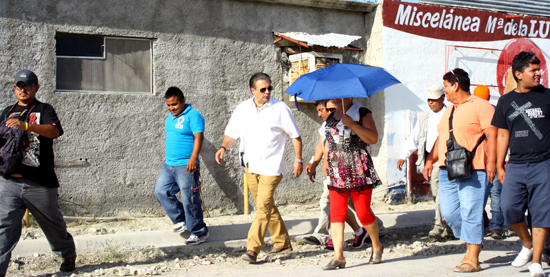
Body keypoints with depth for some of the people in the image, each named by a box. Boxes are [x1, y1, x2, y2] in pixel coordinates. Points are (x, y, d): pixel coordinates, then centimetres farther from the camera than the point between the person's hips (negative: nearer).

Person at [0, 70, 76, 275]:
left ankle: (68, 255, 33)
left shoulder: (44, 110, 2)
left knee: (52, 222, 11)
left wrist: (26, 125, -32)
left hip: (39, 183, -3)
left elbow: (54, 131, -19)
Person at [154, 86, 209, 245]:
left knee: (189, 199, -6)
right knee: (160, 191, 11)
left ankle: (199, 232, 7)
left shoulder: (193, 115, -11)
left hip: (186, 166, -9)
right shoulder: (171, 116, 15)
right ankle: (181, 220, 24)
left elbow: (198, 137, -20)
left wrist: (193, 158, -29)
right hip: (169, 164, 9)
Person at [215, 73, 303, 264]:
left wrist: (298, 160, -5)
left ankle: (253, 249, -13)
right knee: (266, 206, 14)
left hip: (271, 167, -5)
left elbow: (295, 136, -1)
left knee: (263, 207, -12)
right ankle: (282, 242, 27)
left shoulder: (280, 109, -5)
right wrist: (223, 147, -7)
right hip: (250, 166, 5)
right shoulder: (242, 109, 6)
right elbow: (232, 133, 12)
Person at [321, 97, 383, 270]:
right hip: (336, 174, 5)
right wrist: (326, 163, 19)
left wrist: (352, 124, -18)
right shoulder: (331, 117, 18)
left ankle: (377, 246, 24)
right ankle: (338, 256, -2)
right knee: (336, 214, -4)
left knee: (363, 213, -1)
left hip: (358, 173, -5)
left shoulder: (362, 113, -1)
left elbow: (373, 138, -12)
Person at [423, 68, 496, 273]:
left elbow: (492, 135, -10)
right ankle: (471, 244, 26)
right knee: (449, 212, 5)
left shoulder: (480, 106, -3)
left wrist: (491, 163, -18)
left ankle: (472, 259, -1)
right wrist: (430, 160, 18)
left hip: (473, 171, -8)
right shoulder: (449, 111, 22)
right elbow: (441, 138, 27)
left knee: (471, 213, -7)